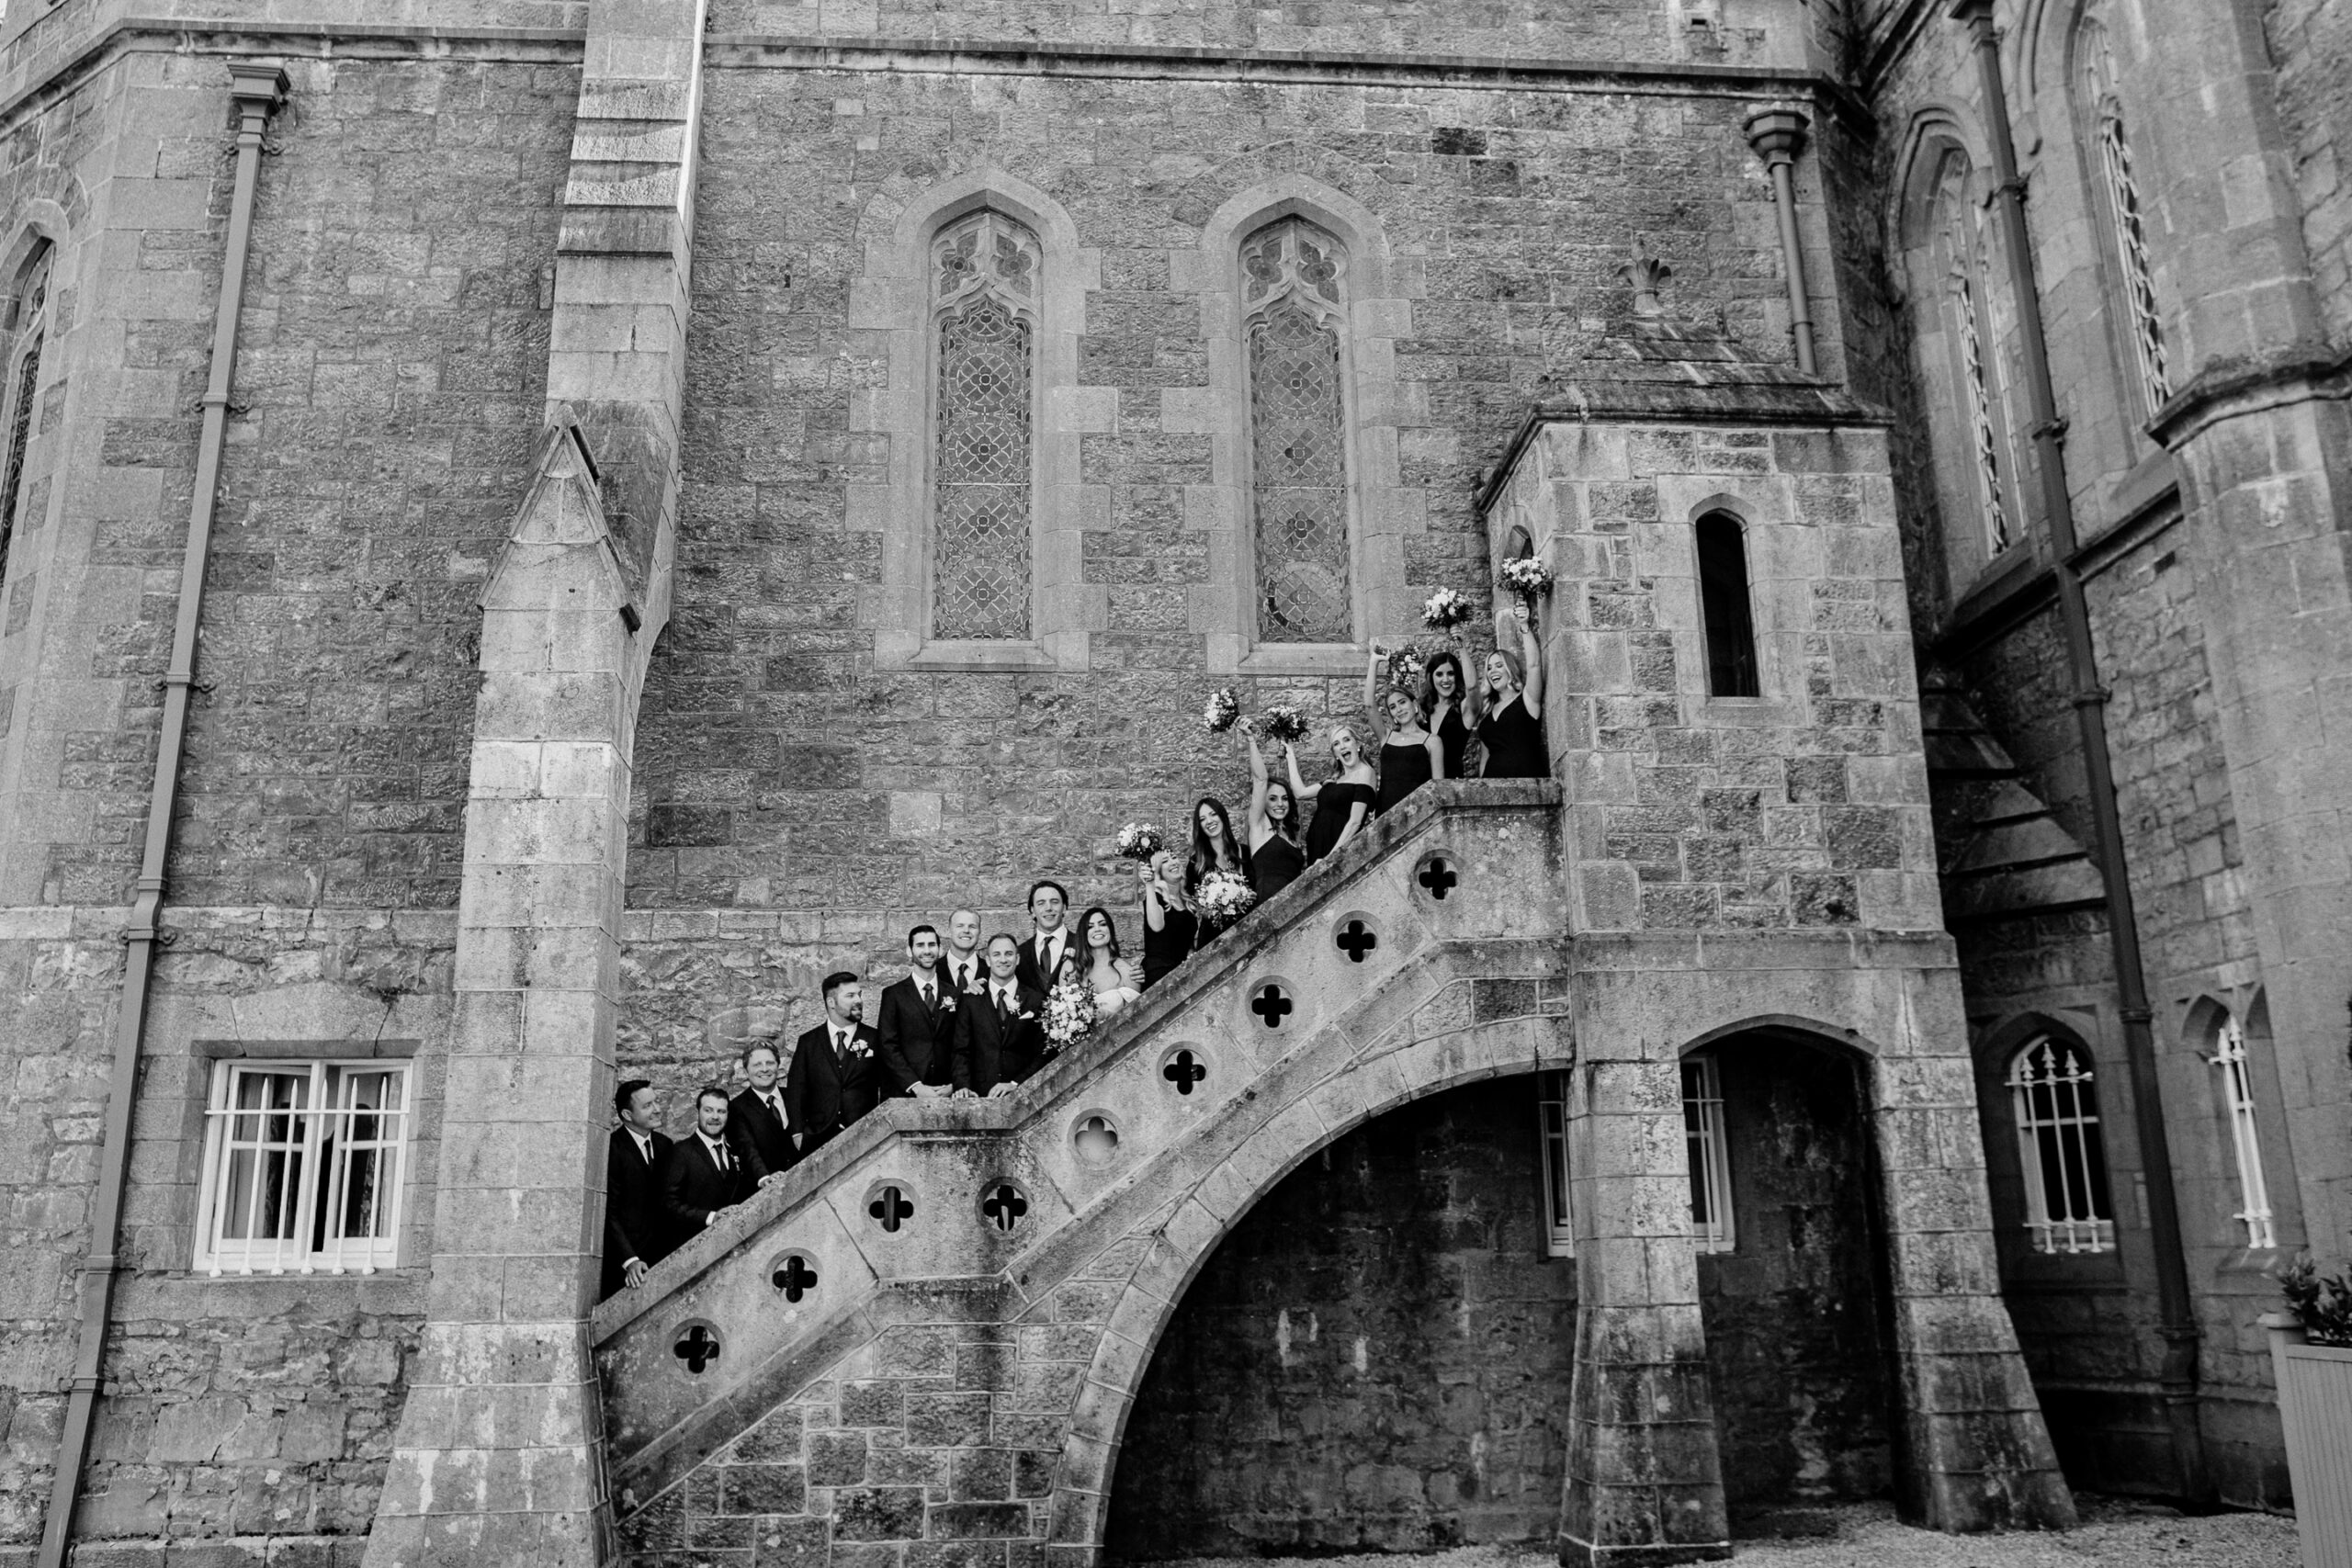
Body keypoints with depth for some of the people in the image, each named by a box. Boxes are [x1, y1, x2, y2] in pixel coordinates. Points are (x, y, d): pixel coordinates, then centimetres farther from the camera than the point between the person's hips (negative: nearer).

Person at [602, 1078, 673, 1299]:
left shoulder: (664, 1145, 9)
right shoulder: (612, 1149, -12)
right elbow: (609, 1213, -14)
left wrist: (669, 1255, 5)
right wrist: (629, 1260, -21)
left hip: (659, 1257, 5)